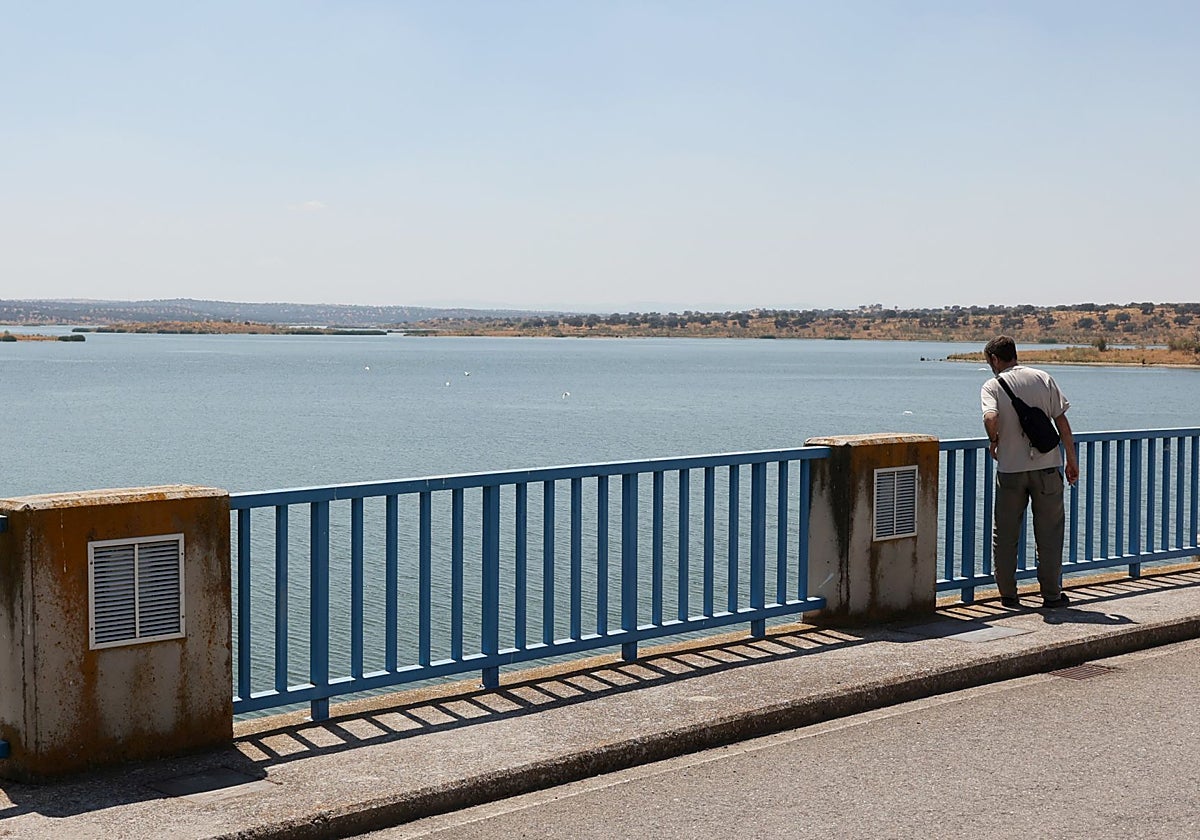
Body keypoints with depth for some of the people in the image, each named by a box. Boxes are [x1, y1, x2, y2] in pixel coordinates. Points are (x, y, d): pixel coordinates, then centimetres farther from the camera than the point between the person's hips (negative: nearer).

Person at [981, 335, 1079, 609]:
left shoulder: (992, 386, -3)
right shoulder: (1043, 378, 3)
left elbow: (991, 417, -22)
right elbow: (1061, 421, 1)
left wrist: (993, 440, -1)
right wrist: (1072, 460, 8)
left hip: (1010, 469, -1)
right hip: (1046, 466, 1)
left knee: (1004, 534, 10)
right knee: (1049, 532, 9)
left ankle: (1008, 594, 13)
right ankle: (1052, 594, 11)